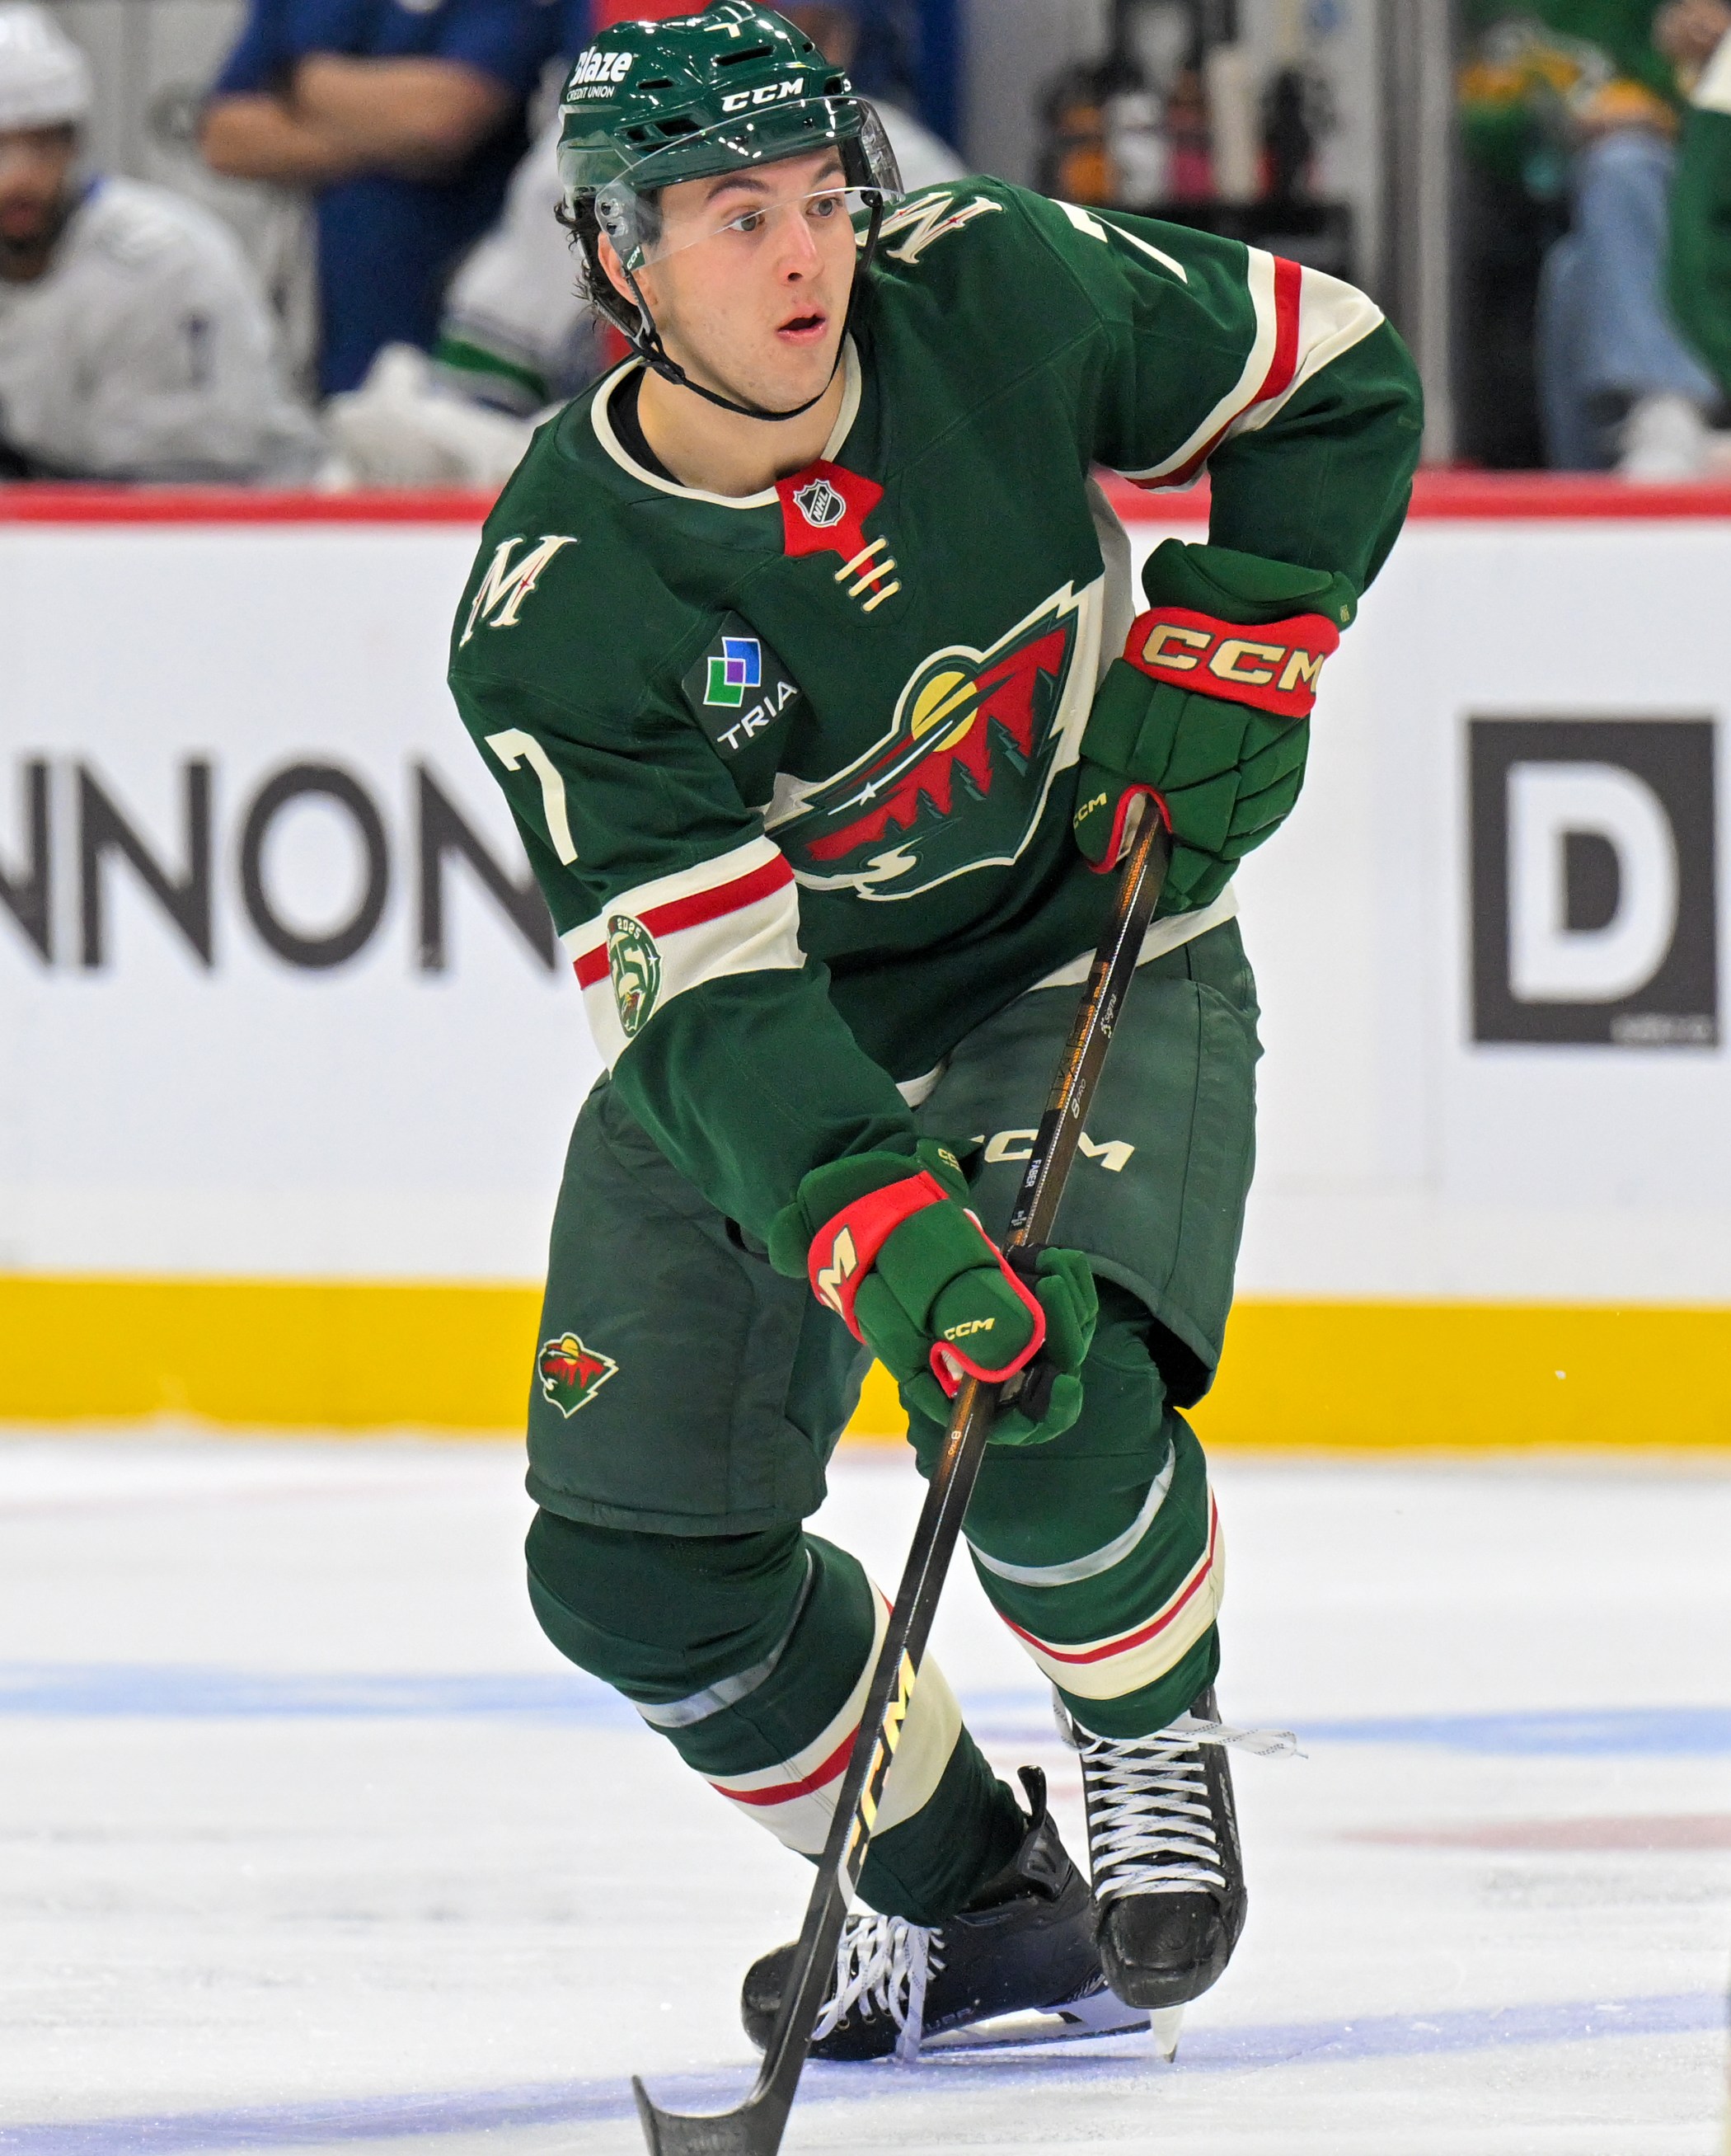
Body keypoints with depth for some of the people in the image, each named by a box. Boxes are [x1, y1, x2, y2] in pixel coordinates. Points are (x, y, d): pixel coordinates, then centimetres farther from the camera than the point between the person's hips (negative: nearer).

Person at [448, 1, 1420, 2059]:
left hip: (1088, 950, -1)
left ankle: (1155, 1743, 5)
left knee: (1059, 1414, -27)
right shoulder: (558, 614, -24)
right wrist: (892, 1244, -43)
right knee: (638, 1564, -3)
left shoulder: (992, 294, -18)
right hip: (760, 1038, 1)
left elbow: (1332, 382, 0)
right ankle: (965, 1891, 20)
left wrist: (1229, 647, -13)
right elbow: (706, 1002, -30)